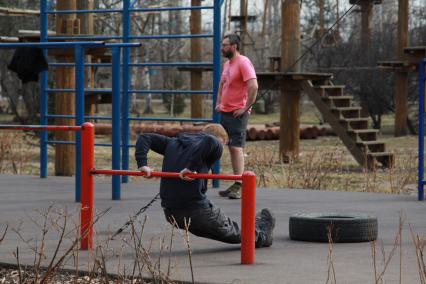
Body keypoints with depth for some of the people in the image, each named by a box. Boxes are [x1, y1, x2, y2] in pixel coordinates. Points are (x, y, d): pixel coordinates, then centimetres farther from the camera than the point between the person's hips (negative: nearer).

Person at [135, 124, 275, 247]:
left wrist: (142, 164, 0)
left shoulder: (172, 143, 16)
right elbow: (210, 141, -25)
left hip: (170, 213, 7)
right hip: (196, 209, -7)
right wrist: (191, 168, -21)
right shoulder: (215, 146, -1)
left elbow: (145, 138, 12)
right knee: (232, 232, 22)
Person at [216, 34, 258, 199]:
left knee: (236, 148, -12)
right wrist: (218, 103, 19)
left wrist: (246, 108, -19)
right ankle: (235, 186, 14)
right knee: (231, 148, 10)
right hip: (225, 112, 9)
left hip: (237, 113, -9)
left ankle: (239, 187, -14)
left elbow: (253, 87, -22)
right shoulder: (227, 64, 15)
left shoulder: (243, 63, -13)